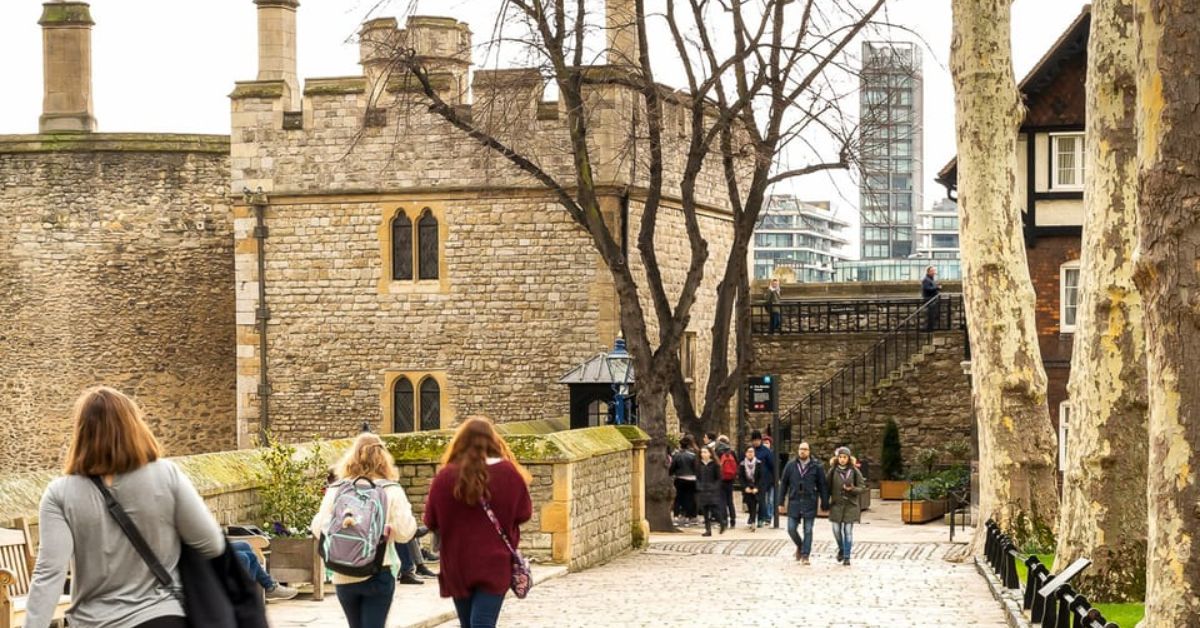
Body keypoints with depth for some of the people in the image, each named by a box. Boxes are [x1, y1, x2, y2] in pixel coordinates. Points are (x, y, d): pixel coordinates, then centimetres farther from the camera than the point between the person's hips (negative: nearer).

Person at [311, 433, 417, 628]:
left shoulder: (336, 490, -1)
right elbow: (404, 532, -10)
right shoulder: (391, 490, -6)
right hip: (378, 574, -3)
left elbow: (318, 529, -1)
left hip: (344, 577, 3)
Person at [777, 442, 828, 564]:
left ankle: (805, 555, 10)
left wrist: (824, 504, -2)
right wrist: (781, 502, 4)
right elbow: (783, 484, 8)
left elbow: (823, 486, 1)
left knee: (808, 531, 2)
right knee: (791, 529, 2)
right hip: (794, 503, 2)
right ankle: (799, 546, 30)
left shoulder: (816, 467, -2)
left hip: (810, 504, -2)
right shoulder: (790, 466, 4)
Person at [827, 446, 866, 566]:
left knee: (848, 531, -2)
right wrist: (826, 502, 1)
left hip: (850, 505, -1)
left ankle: (847, 557, 6)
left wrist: (852, 489, -18)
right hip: (836, 505, 1)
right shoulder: (833, 471, 0)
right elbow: (828, 486, 4)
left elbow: (862, 487, 1)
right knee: (837, 530, 4)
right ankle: (841, 549, 32)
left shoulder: (854, 471, -2)